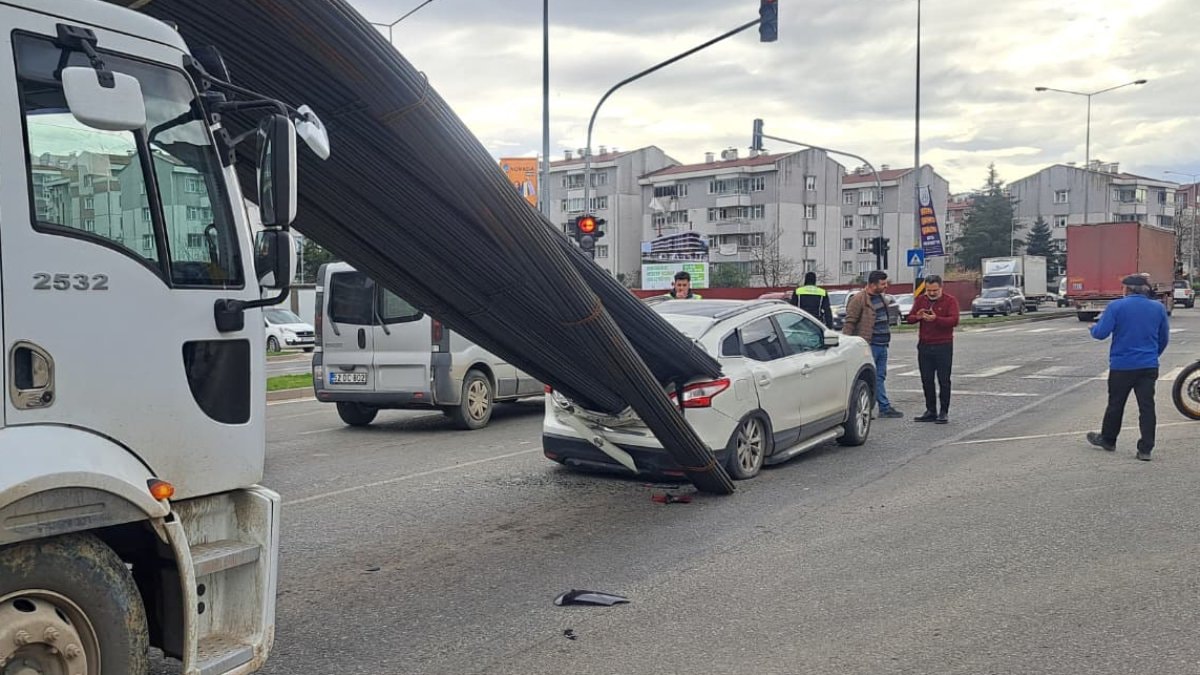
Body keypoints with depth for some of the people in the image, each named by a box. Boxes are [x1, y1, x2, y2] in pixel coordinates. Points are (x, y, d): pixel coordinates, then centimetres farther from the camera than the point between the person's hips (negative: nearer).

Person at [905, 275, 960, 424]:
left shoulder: (950, 300, -3)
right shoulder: (920, 300, 10)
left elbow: (954, 320, -16)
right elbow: (909, 318, 8)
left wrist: (936, 319, -30)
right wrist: (917, 317, -15)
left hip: (943, 346, -4)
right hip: (924, 346, 5)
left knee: (943, 381, -1)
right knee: (927, 380, 7)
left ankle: (943, 412, 5)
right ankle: (931, 411, 15)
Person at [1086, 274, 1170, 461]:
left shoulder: (1116, 306, -10)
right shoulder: (1158, 308, 4)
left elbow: (1100, 333, -14)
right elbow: (1164, 338, 11)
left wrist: (1093, 328, 9)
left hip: (1122, 366, -3)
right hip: (1149, 366, 3)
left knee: (1115, 404, 12)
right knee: (1146, 406, 3)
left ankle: (1107, 440, 28)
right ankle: (1145, 449, 3)